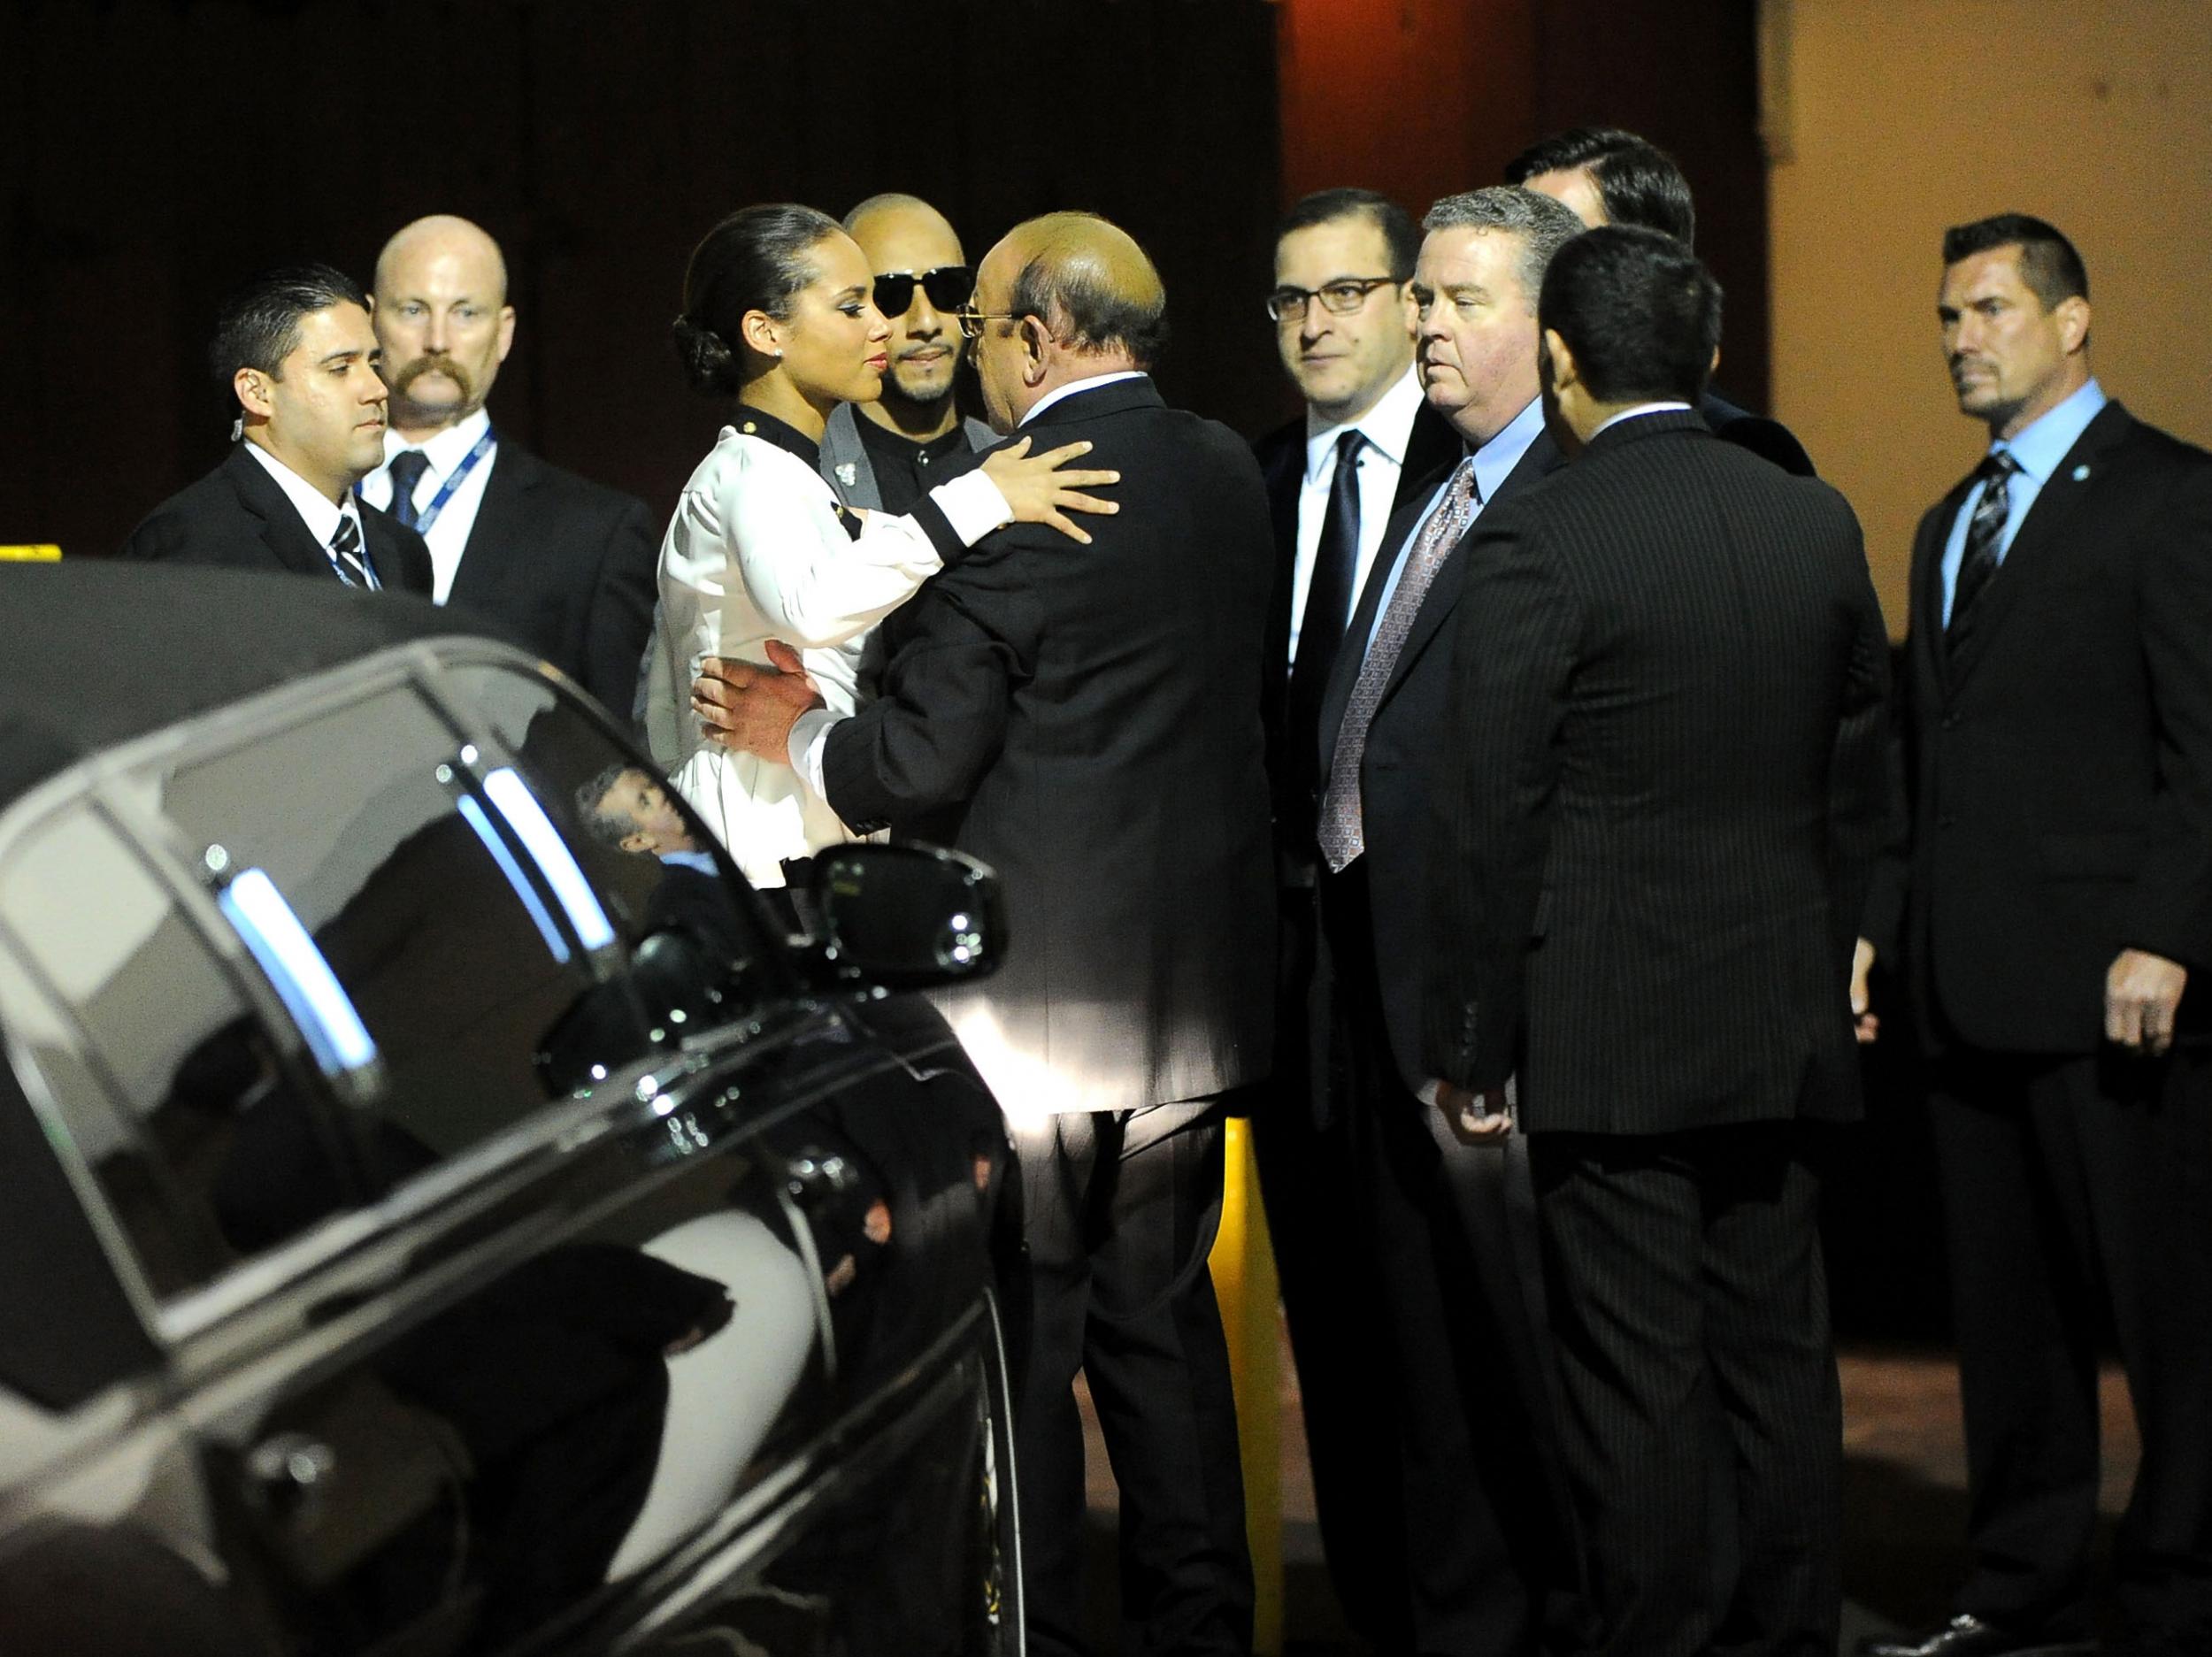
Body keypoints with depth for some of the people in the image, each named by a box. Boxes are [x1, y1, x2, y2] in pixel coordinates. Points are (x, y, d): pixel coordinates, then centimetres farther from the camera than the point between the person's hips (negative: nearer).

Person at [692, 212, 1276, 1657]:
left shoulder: (1009, 506, -17)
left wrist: (797, 732, 3)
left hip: (1030, 995, -8)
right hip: (1190, 985, 8)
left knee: (1016, 1335, 2)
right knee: (1163, 1318, 17)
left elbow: (922, 765, -18)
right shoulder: (1229, 477, 7)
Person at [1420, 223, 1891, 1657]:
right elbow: (1864, 784, 14)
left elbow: (1490, 821, -11)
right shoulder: (1819, 525, 6)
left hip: (1607, 1030, -6)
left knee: (1638, 1377, 0)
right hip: (1782, 1028, 6)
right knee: (1779, 1353, 13)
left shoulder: (1538, 544, -12)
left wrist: (1471, 1039, -3)